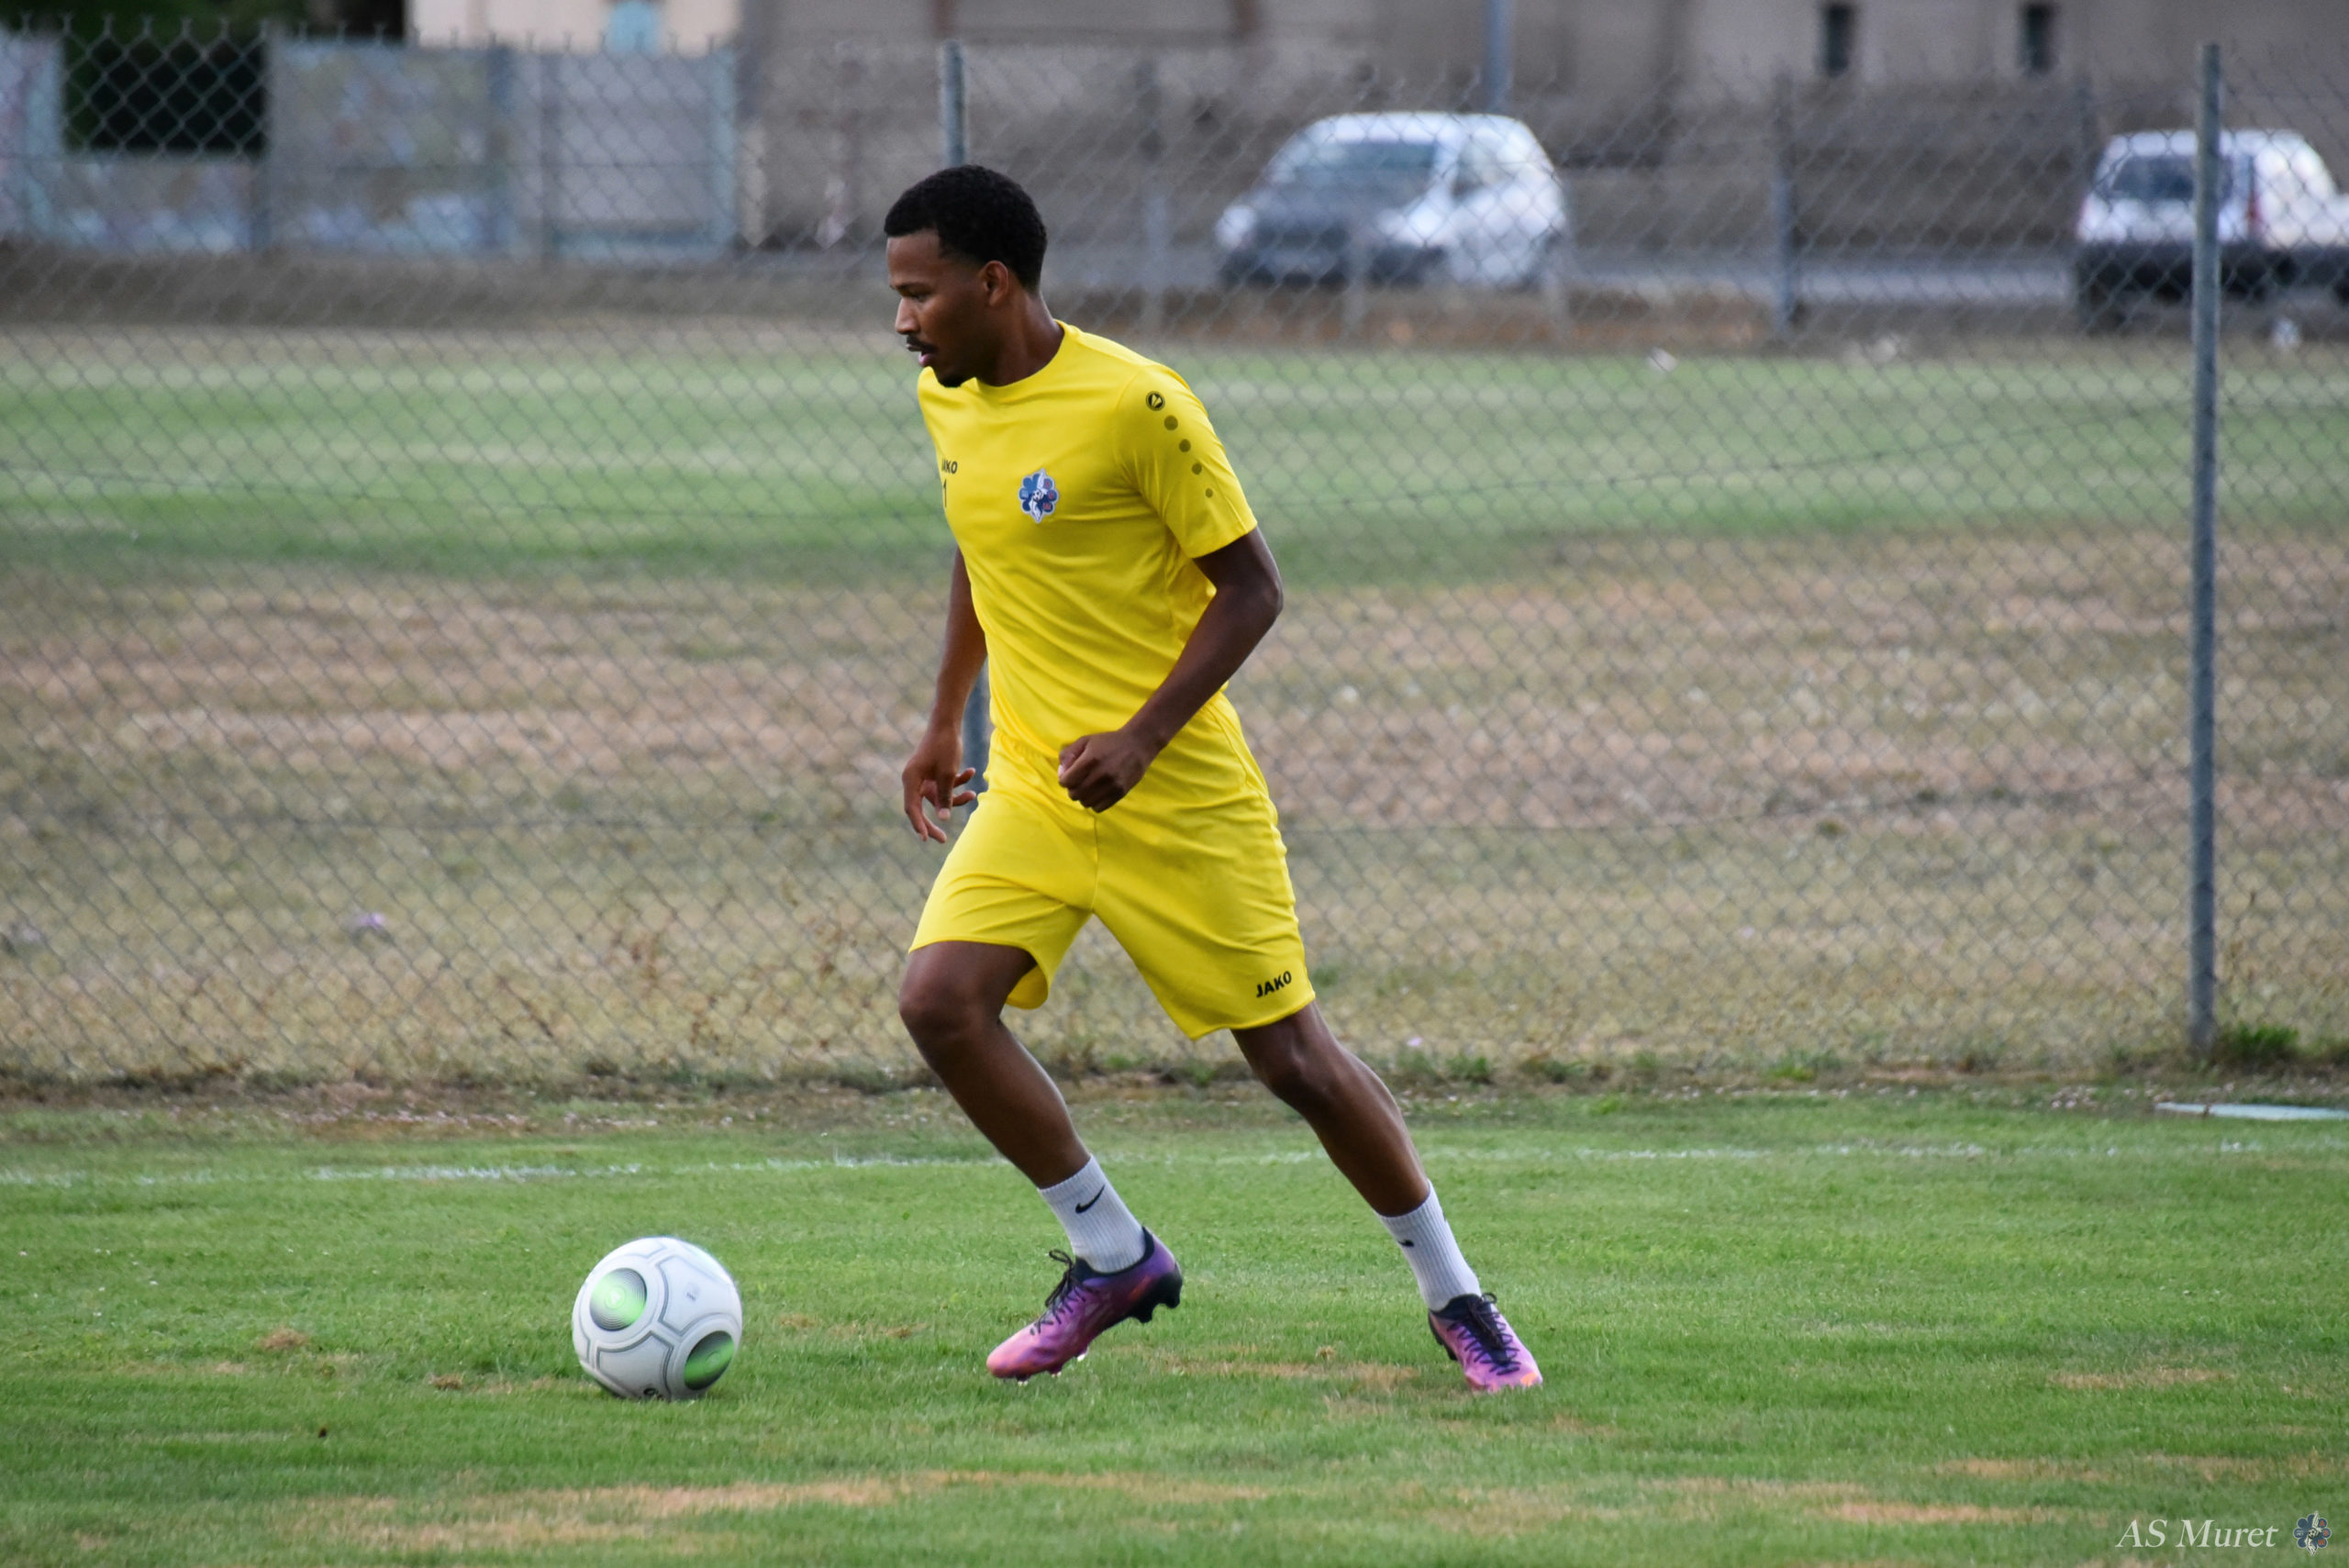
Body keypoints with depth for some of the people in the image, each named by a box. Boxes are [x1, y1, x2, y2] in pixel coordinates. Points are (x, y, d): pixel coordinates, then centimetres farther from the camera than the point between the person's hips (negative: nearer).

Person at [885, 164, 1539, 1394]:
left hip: (1180, 791, -6)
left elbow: (1249, 588, -14)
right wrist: (944, 722, 20)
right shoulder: (946, 402, 4)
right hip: (1029, 788, 6)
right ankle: (1112, 1256, 3)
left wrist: (1139, 739, -21)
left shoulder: (1135, 405, -18)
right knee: (939, 999, -14)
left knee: (1294, 1058, -3)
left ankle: (1453, 1295, 16)